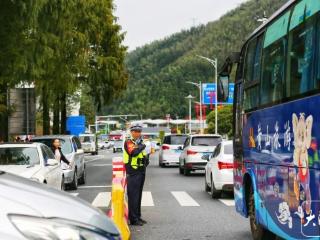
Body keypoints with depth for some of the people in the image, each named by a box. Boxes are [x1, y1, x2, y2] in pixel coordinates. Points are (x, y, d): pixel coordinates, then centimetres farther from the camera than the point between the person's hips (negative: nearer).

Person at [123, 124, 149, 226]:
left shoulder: (140, 143, 17)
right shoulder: (128, 142, -9)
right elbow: (134, 152, -28)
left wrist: (146, 158, 6)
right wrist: (142, 146, -16)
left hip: (141, 172, 9)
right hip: (133, 173, -9)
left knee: (138, 196, 14)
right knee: (133, 196, -7)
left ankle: (138, 216, 22)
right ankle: (133, 219, -4)